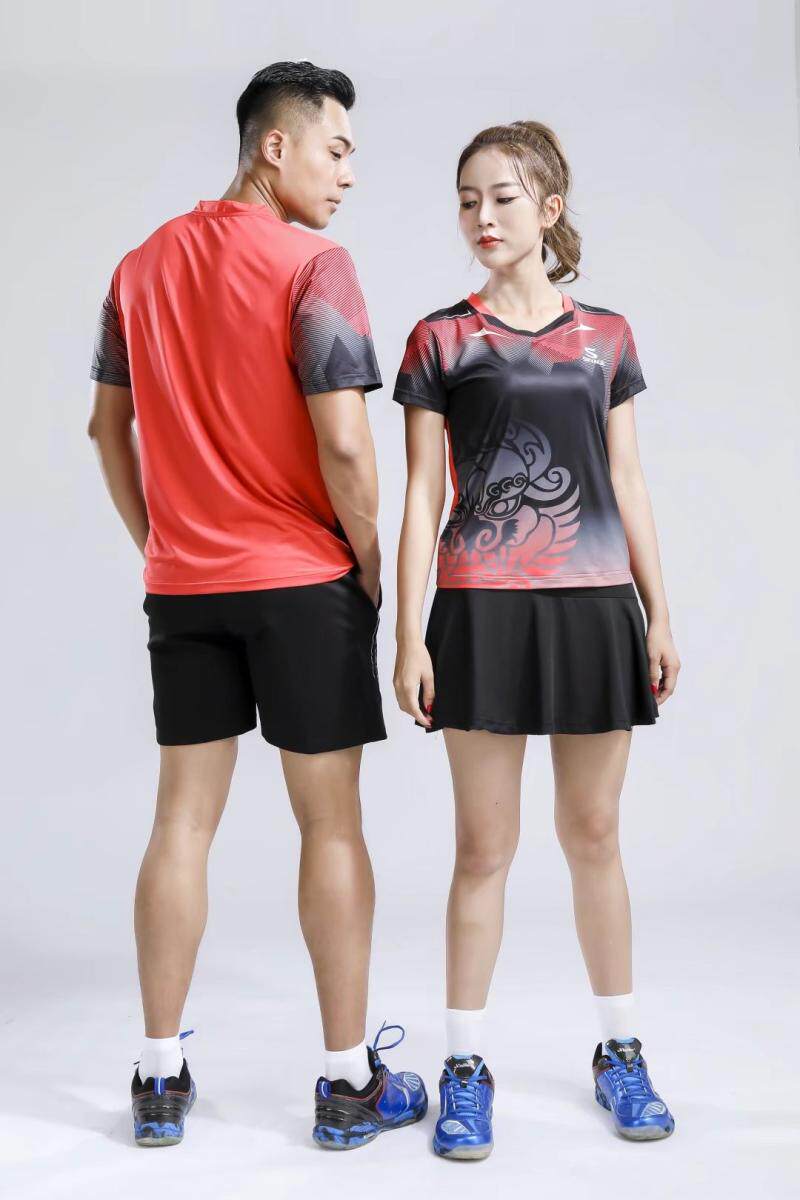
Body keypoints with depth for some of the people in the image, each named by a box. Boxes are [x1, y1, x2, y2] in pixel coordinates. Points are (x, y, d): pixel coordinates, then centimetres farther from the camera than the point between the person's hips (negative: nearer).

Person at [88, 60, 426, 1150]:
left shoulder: (142, 265, 10)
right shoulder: (313, 266, -11)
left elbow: (108, 426, 14)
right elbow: (344, 446, -18)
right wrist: (371, 565, -4)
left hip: (183, 585, 6)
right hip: (303, 580, -5)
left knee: (183, 818, 10)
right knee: (331, 822, 4)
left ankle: (161, 1080, 18)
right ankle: (349, 1082, 14)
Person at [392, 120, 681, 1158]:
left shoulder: (607, 336, 10)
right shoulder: (442, 339, 3)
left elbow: (628, 486, 11)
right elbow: (423, 495, 0)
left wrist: (660, 615, 7)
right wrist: (409, 635, -6)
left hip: (594, 605, 2)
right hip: (483, 606, -2)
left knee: (593, 835, 11)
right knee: (485, 845, 2)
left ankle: (620, 1051, 26)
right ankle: (466, 1066, 16)